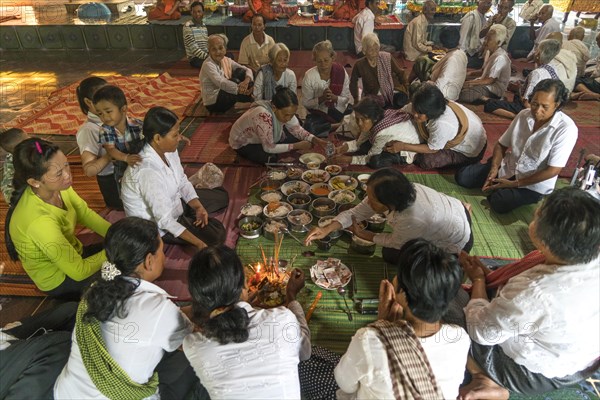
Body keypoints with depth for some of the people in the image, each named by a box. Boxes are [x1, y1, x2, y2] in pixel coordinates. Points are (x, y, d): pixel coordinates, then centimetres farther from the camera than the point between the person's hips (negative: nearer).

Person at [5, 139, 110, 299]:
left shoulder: (56, 186, -19)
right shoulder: (39, 220, -38)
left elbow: (86, 214, -3)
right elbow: (79, 271, -30)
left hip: (72, 255, 6)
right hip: (60, 281, -6)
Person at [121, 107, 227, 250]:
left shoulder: (167, 150, -14)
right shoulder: (147, 172, -38)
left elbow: (182, 181, 2)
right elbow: (165, 220, -32)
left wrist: (198, 206, -14)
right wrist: (198, 243, -30)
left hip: (173, 202, 8)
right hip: (157, 226, -8)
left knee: (222, 196, 10)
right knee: (216, 235, -13)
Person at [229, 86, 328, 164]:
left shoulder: (284, 110, -20)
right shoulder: (263, 116, -42)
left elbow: (296, 129, -3)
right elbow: (269, 148, -34)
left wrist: (314, 139, -20)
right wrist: (296, 146, -30)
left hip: (269, 139, 6)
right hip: (244, 143, -6)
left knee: (297, 139, -7)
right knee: (271, 159, -29)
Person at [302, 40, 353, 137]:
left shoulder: (341, 72, -7)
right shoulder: (309, 76, -12)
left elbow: (346, 99, -3)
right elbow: (305, 103, -8)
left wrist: (334, 97, -25)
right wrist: (322, 98, -26)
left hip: (338, 111, 2)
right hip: (318, 114, -1)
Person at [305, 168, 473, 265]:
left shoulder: (412, 220, -43)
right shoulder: (399, 192, -24)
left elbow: (394, 242, -20)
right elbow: (357, 212, -17)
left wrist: (362, 234, -8)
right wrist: (326, 229, -29)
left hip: (457, 242, -6)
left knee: (391, 254, 2)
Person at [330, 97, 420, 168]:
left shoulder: (383, 131, -37)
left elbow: (370, 157, -26)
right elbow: (360, 142, -4)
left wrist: (349, 159, -26)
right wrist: (346, 147, -21)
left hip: (407, 151, -7)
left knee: (376, 161, -29)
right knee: (363, 147, -10)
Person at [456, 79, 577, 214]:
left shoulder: (566, 129, -22)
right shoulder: (524, 115, -7)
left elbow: (553, 170, -21)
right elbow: (501, 145, 1)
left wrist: (514, 184, -21)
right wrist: (494, 169, -17)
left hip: (535, 183, -4)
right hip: (509, 167, 5)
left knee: (499, 202, -30)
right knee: (462, 176, -7)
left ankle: (509, 190, 3)